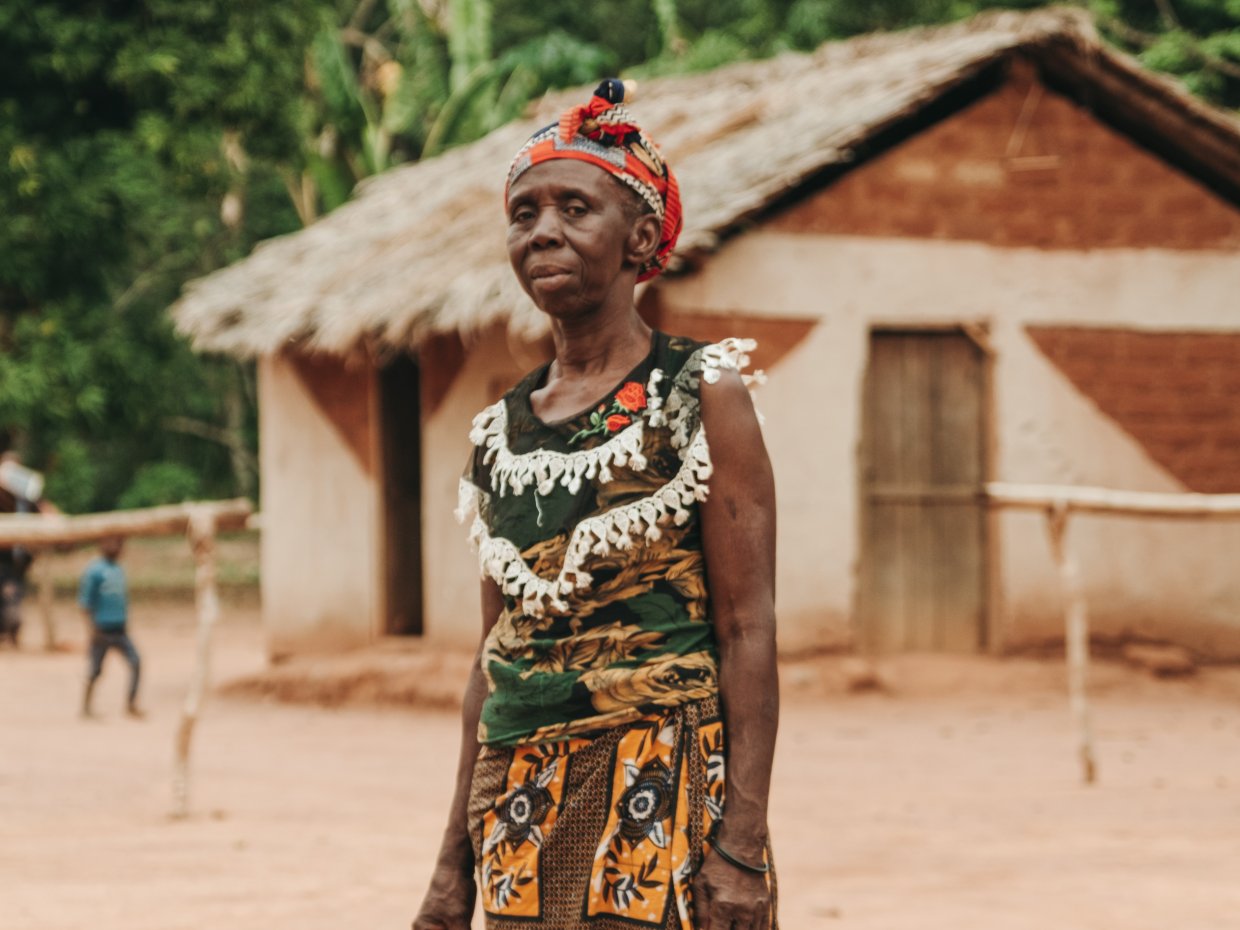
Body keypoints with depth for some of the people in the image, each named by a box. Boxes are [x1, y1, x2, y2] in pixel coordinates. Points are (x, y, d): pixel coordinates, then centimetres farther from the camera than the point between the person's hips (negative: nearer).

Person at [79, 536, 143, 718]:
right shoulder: (94, 570, -8)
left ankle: (131, 705, -2)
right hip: (102, 629, -6)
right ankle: (85, 707, 13)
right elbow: (85, 600, -10)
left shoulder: (119, 570, 13)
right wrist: (93, 627, -15)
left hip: (119, 629, 6)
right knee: (95, 670, 1)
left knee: (136, 663, -6)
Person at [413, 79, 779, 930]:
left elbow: (748, 631, -9)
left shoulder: (700, 396, -3)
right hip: (523, 816, 5)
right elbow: (496, 657, 15)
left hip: (664, 794, -5)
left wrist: (743, 845, -16)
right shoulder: (502, 431, 12)